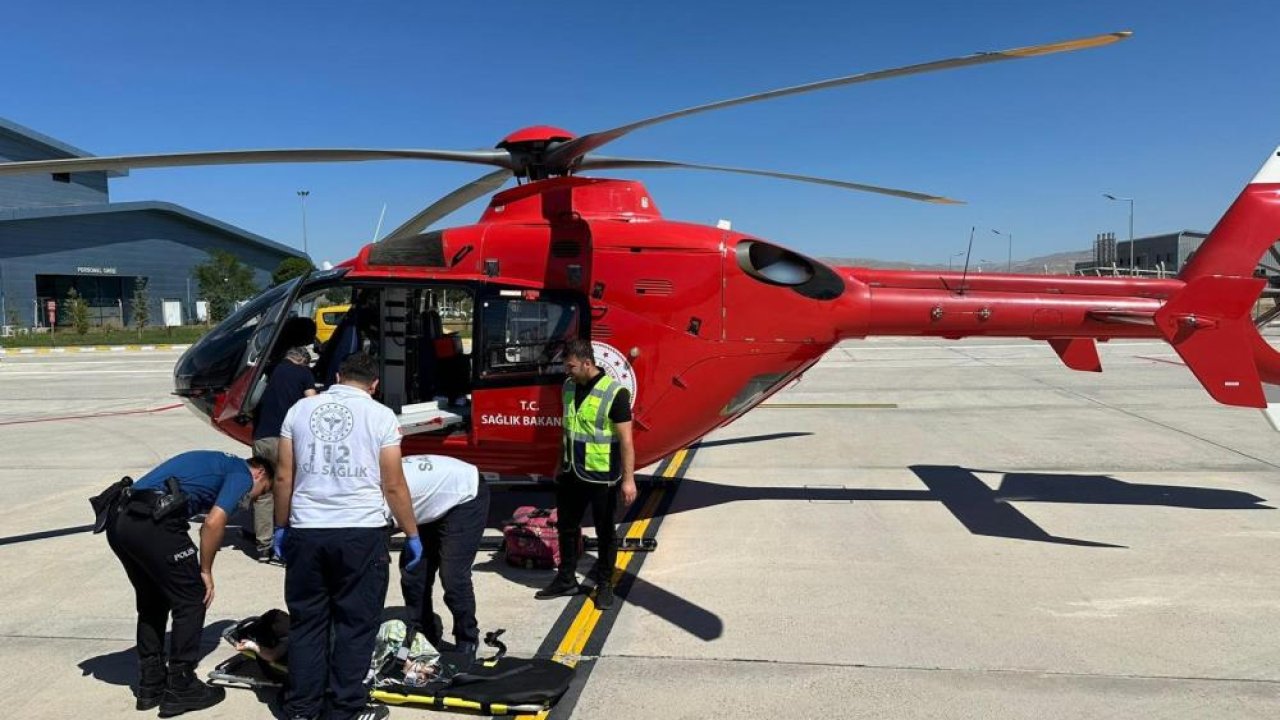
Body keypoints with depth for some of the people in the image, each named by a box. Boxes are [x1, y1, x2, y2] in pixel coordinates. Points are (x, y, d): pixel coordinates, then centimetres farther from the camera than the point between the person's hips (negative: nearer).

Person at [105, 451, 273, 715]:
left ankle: (150, 686, 29)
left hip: (118, 520, 9)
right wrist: (206, 571, 3)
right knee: (192, 601, 6)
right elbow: (213, 522, -9)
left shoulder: (218, 463, 30)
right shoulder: (242, 474, 6)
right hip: (152, 523, -9)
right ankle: (180, 689, 13)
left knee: (152, 603, 23)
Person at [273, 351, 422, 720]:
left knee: (307, 622, 15)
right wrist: (412, 535, 5)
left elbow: (284, 476, 7)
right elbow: (393, 485, -4)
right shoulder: (380, 415, -3)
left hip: (306, 531, 3)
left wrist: (280, 526, 18)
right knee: (355, 623, 8)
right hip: (361, 533, -3)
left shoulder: (300, 409, 7)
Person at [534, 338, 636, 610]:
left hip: (602, 476, -7)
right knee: (566, 526, 16)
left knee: (605, 532, 9)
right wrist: (561, 464, 20)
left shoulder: (614, 393, -19)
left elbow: (626, 440, -18)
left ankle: (605, 584, 25)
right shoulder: (569, 387, 4)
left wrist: (628, 479, -20)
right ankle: (566, 580, 33)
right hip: (572, 473, 7)